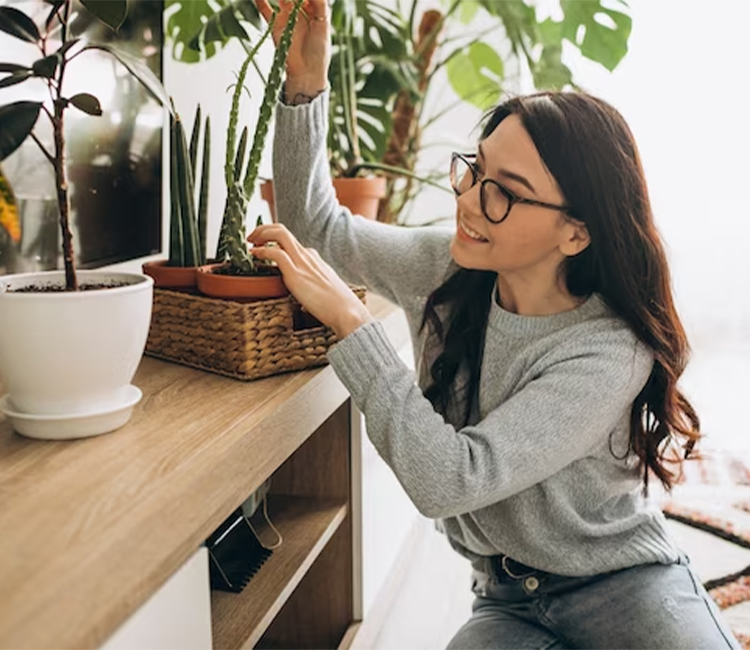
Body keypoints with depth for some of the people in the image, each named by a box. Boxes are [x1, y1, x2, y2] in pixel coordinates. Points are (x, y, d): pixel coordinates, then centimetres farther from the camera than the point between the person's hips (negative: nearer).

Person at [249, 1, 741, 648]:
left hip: (624, 578, -3)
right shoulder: (448, 267, -10)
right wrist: (305, 81, -13)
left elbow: (450, 481, -32)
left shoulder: (610, 351, -26)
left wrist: (351, 320, -33)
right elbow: (318, 227, -1)